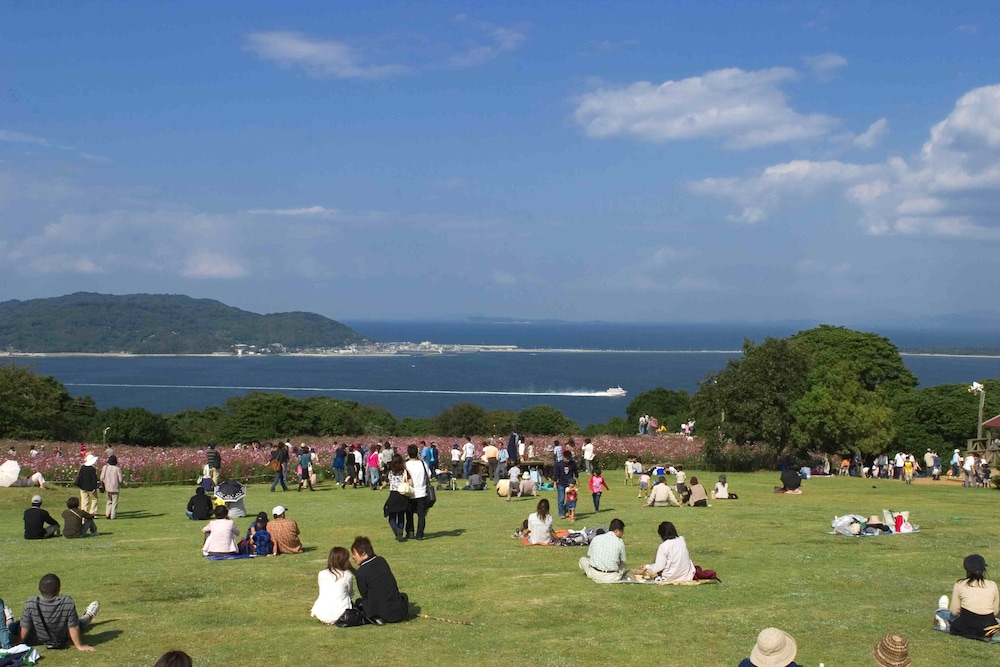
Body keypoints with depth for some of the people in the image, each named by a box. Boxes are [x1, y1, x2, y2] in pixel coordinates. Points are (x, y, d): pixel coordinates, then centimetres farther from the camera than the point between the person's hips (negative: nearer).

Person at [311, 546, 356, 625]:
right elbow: (351, 594, 9)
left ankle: (325, 620, 18)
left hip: (321, 614, 4)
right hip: (339, 613, -4)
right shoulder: (348, 575, -3)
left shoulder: (322, 574, 6)